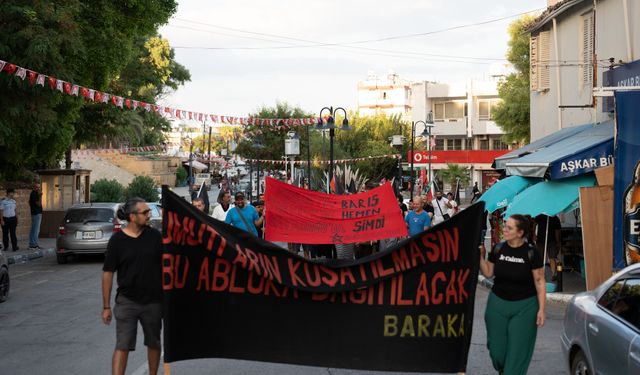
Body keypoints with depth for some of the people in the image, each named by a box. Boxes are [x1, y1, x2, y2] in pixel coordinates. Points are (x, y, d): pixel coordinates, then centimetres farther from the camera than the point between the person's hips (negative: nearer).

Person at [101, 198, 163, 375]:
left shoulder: (154, 236, -2)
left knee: (154, 344, 16)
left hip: (153, 301, 2)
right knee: (122, 346, -6)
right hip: (126, 301, -2)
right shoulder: (117, 240, -7)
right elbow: (108, 273, -2)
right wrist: (106, 306, -2)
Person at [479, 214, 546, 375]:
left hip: (524, 307, -3)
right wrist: (481, 256, -6)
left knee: (517, 350, -1)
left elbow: (540, 282, -7)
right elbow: (488, 273, 9)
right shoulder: (498, 249, -1)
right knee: (497, 348, 7)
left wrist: (541, 309, -10)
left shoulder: (531, 253, -11)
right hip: (498, 303, 3)